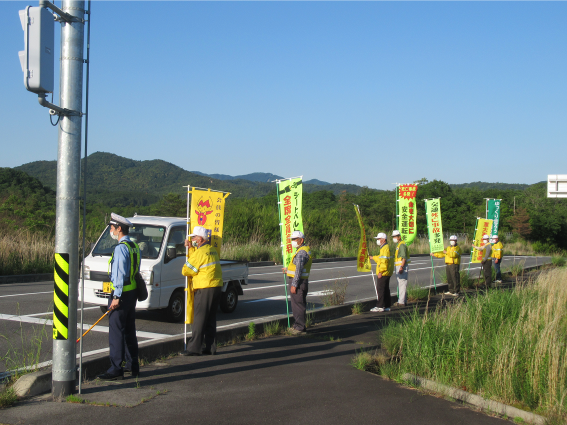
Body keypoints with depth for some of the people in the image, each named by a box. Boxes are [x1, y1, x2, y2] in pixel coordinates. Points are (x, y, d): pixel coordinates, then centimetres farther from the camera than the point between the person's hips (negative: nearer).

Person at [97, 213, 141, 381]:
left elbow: (120, 274, -20)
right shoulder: (134, 246, 13)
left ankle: (116, 369, -6)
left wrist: (116, 297, -20)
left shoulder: (121, 248, -15)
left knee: (116, 332, -7)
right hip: (132, 293, 9)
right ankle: (132, 365, 21)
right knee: (129, 331, 15)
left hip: (121, 293, -9)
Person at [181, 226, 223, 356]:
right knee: (211, 319, 13)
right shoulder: (212, 250, 14)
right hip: (217, 287, 9)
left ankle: (194, 348, -2)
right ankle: (210, 347, 15)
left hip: (205, 289, -9)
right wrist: (190, 247, 15)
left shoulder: (200, 252, -13)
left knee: (199, 319, -4)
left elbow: (186, 271, -9)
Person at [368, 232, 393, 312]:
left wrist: (381, 271, -24)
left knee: (380, 289, -9)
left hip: (383, 274, -11)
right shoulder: (383, 248, 17)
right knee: (385, 289, 13)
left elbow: (384, 261, -23)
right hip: (385, 274, 11)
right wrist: (373, 257, 39)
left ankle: (380, 306, -8)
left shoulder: (386, 248, -16)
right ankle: (387, 306, 17)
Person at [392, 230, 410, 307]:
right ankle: (404, 300, 19)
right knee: (400, 283, 13)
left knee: (402, 283, -11)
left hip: (402, 266, -11)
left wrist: (401, 267, -27)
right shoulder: (398, 245, 19)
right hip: (398, 266, 11)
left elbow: (404, 257, -21)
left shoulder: (402, 245, -14)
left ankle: (401, 301, -13)